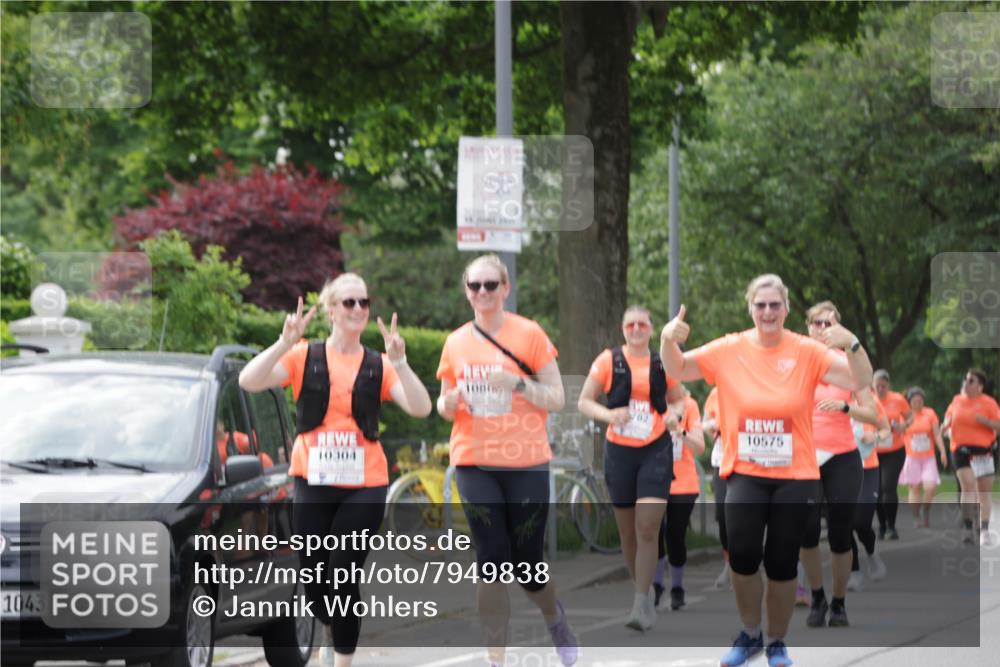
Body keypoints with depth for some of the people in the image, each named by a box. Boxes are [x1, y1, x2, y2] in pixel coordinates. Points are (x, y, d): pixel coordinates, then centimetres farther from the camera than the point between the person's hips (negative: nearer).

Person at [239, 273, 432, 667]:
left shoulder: (378, 367, 6)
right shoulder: (305, 358, 3)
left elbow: (420, 408, -7)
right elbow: (249, 381, -9)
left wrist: (398, 361, -20)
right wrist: (285, 342, -21)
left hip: (363, 486, -1)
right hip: (313, 484, 1)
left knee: (344, 577, -7)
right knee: (313, 575, 6)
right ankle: (330, 633, 37)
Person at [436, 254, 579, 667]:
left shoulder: (529, 335, -3)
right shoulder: (456, 343, 7)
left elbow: (556, 399, -3)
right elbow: (445, 407, 17)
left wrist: (518, 383, -20)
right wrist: (450, 403, -7)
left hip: (526, 463, -2)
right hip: (474, 464, 2)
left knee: (527, 565, 4)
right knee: (491, 565, -5)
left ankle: (554, 618, 37)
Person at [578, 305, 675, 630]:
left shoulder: (663, 364, 4)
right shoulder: (609, 360, 0)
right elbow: (584, 401, 1)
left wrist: (674, 417, -3)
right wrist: (608, 415, -18)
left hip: (656, 450, -1)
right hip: (619, 451, 1)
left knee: (647, 529, -13)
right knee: (628, 532, 7)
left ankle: (642, 604, -11)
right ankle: (645, 591, 25)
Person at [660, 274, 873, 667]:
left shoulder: (807, 351, -5)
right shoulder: (729, 350, 0)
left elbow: (860, 382, -11)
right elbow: (676, 370, 2)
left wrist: (851, 344, -30)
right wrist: (668, 339, -19)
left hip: (795, 476, 0)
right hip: (744, 473, 0)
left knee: (782, 564, 6)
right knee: (742, 555, -14)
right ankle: (749, 634, 11)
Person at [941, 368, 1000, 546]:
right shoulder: (957, 401, 8)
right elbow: (949, 418, 22)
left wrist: (985, 421, -23)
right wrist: (946, 425, -1)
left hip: (985, 451, -1)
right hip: (962, 450, 1)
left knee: (985, 492, 6)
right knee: (968, 486, -16)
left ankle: (984, 531, 15)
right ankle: (968, 530, -17)